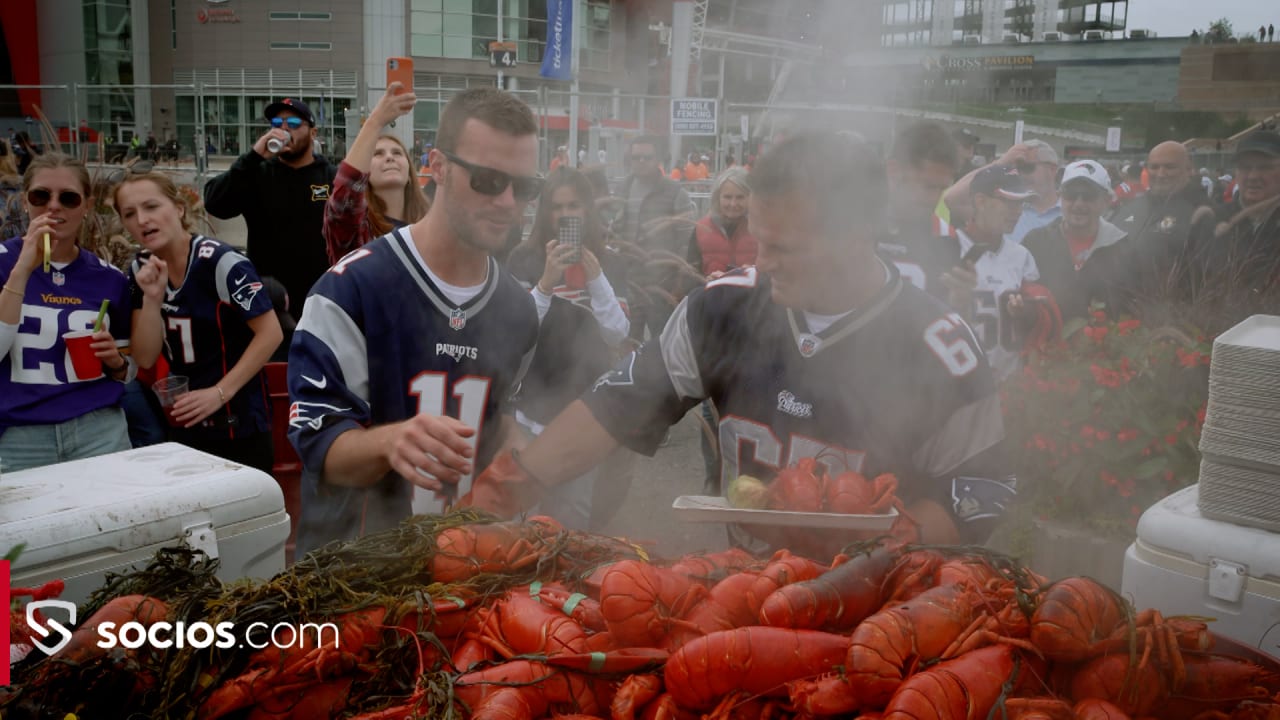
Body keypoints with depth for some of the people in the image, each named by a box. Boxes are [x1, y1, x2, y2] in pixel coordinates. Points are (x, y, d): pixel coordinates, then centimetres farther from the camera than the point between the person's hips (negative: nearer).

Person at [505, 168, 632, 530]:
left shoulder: (611, 263, 2)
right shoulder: (525, 259, -5)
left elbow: (617, 336, -8)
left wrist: (595, 277, -20)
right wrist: (546, 283, -28)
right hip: (535, 401, -1)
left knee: (574, 510, 7)